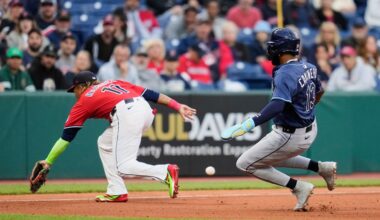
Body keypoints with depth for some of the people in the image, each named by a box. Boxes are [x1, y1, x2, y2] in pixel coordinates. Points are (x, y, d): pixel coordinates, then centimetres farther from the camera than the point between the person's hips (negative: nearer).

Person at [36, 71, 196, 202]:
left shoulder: (84, 101, 20)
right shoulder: (112, 83, 33)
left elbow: (66, 137, 19)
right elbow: (149, 93, 22)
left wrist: (48, 162, 23)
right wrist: (177, 106, 18)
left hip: (126, 113, -7)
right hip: (146, 109, 7)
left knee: (123, 167, -4)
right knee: (105, 143, 23)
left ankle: (166, 172, -23)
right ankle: (116, 192, 16)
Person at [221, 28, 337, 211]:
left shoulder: (285, 74, -25)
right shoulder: (308, 67, 1)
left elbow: (278, 105, -40)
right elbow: (319, 92, 18)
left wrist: (250, 124, -50)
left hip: (290, 137, -9)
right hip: (310, 131, 9)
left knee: (245, 164, 2)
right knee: (272, 156, 32)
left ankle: (298, 187, -3)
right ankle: (320, 167, 20)